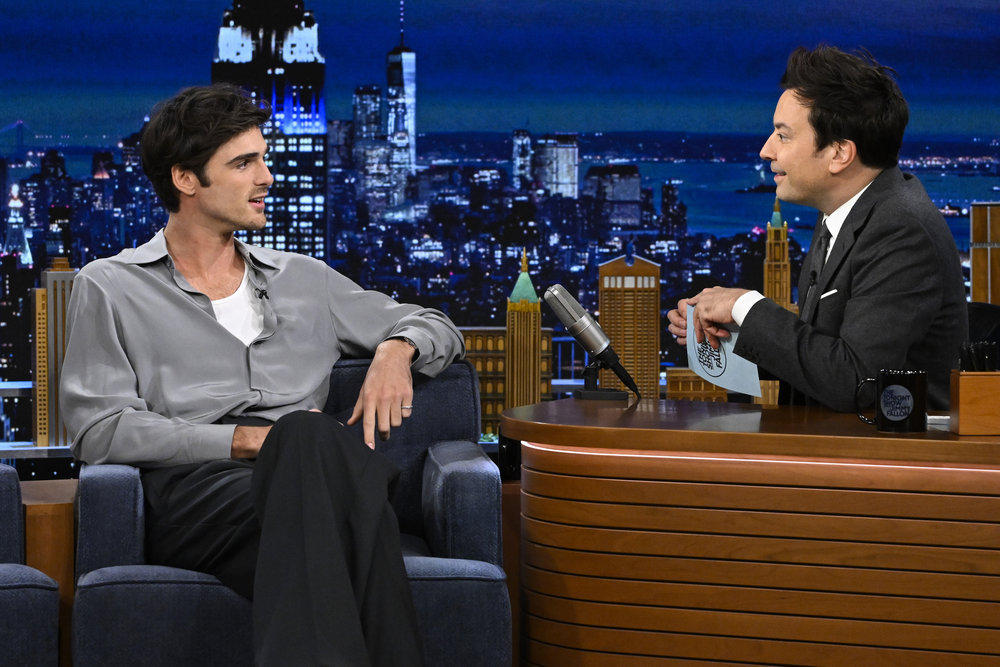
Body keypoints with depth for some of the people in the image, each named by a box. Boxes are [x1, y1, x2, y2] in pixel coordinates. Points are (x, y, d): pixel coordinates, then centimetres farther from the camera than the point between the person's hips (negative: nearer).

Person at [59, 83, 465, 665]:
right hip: (195, 491, -3)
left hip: (308, 484, 3)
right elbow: (100, 431, 3)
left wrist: (396, 349, 8)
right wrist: (247, 440, -7)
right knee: (310, 433, -37)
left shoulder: (303, 280, 29)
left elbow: (436, 328, 35)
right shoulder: (112, 289, 17)